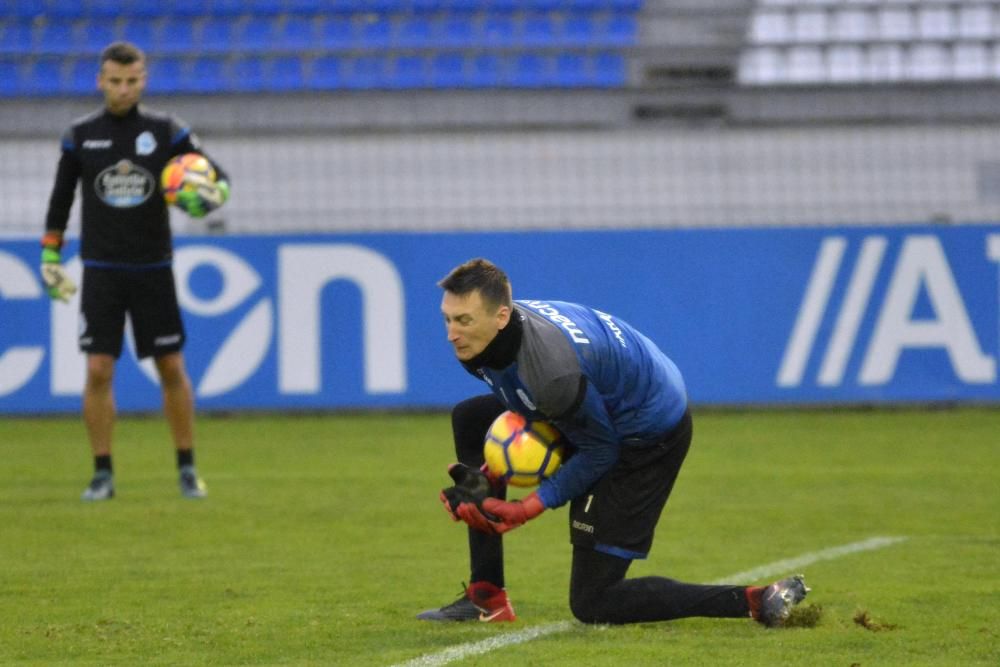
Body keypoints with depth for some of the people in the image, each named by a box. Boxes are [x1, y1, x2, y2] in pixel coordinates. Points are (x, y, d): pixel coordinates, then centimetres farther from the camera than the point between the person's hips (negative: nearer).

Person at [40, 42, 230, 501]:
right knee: (98, 371, -7)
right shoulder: (81, 136, 2)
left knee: (172, 369, 1)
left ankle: (187, 469, 12)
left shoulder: (166, 131, 0)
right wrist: (50, 259, 8)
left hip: (153, 269, 0)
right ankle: (102, 475, 0)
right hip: (101, 270, 0)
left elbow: (219, 178, 1)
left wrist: (208, 196, -22)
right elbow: (60, 200, 11)